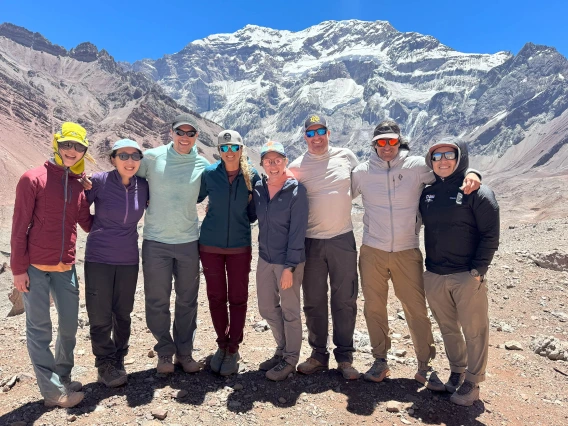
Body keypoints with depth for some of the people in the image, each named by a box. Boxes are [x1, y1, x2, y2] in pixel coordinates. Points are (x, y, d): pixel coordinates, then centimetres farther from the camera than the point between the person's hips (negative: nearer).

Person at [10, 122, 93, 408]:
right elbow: (20, 227, -8)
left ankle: (63, 377, 33)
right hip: (34, 267, -5)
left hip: (65, 267, 5)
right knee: (40, 329, 6)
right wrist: (18, 268, -9)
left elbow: (87, 223, 14)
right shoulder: (33, 179, -8)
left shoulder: (79, 185, 7)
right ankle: (52, 390, 18)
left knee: (69, 325, 13)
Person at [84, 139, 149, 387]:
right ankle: (105, 364, 25)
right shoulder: (99, 181, -11)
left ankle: (118, 360, 33)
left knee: (123, 314, 13)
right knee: (100, 316, 5)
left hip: (128, 260, 3)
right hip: (98, 258, -2)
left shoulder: (143, 187, -2)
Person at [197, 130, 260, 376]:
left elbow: (253, 213, 4)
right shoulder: (209, 173, -4)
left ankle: (233, 349, 23)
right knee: (216, 297, 11)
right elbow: (195, 197, 12)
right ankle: (222, 344, 30)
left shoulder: (251, 176, -4)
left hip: (239, 246, 0)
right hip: (210, 245, 1)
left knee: (238, 298, 7)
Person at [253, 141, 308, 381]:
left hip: (288, 261, -6)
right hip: (264, 258, 6)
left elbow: (298, 231, -15)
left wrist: (289, 266, -17)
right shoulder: (258, 189, 2)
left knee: (290, 311, 8)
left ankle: (291, 359, 27)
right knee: (267, 308, 16)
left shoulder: (297, 191, -13)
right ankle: (282, 350, 38)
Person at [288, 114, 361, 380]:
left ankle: (345, 357, 21)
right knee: (313, 302, 9)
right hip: (311, 241, 0)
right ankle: (318, 355, 25)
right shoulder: (297, 166, -1)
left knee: (345, 300, 6)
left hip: (343, 239, 0)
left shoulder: (346, 156, 2)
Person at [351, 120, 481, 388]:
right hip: (372, 252, 2)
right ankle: (380, 361, 32)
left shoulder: (417, 166, -4)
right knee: (374, 308, 12)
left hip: (407, 252, -1)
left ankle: (425, 367, 26)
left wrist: (471, 174, -20)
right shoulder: (362, 171, 0)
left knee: (417, 310, 6)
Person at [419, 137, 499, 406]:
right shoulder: (427, 193, 9)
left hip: (468, 277, -5)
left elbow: (491, 235, -9)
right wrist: (428, 264, 10)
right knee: (448, 329, 17)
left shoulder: (477, 192, -6)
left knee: (474, 331, 5)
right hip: (433, 276, 5)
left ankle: (472, 382, 22)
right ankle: (456, 371, 35)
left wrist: (478, 270, -13)